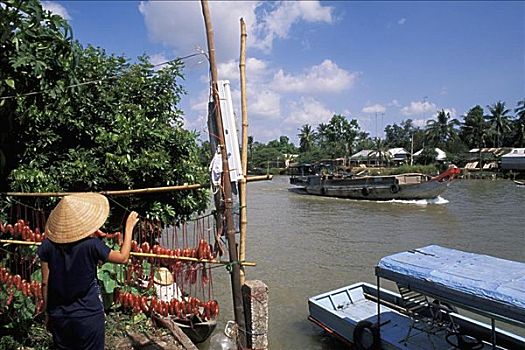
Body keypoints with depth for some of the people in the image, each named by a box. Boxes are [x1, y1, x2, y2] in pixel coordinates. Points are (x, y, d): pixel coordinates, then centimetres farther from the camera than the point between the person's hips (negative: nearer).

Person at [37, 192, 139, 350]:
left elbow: (45, 283, 0)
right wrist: (129, 228, 3)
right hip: (88, 316, -4)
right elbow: (123, 257, -5)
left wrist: (47, 312, 14)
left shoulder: (49, 244, -8)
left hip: (58, 316, 4)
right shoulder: (91, 244, -20)